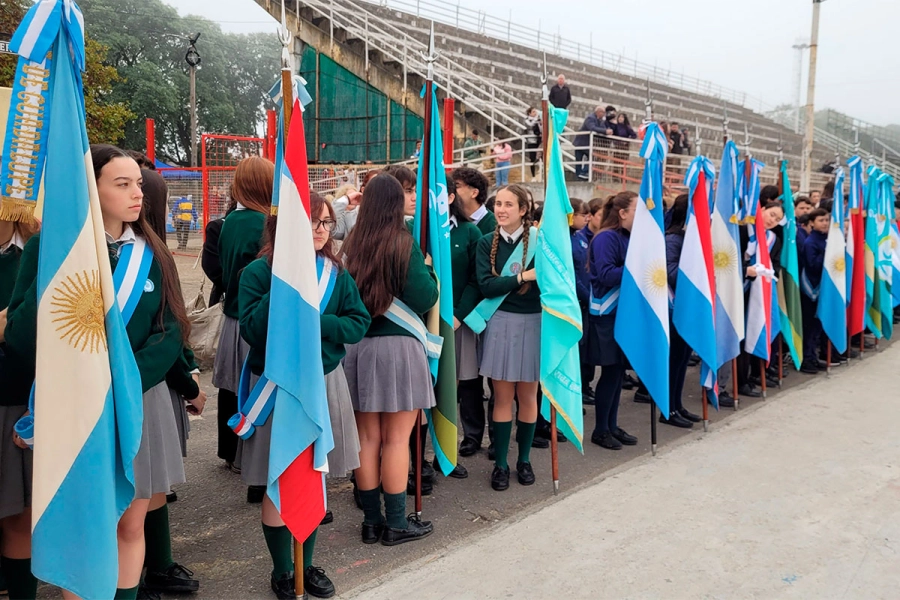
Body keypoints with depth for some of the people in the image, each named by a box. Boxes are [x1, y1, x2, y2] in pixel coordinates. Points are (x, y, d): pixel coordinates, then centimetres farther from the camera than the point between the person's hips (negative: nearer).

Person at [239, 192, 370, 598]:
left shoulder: (337, 273, 2)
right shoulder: (259, 272, -10)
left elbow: (358, 324, -3)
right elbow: (252, 330, -20)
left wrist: (314, 322, -18)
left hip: (324, 382, 4)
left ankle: (307, 565, 29)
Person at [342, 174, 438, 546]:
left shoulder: (351, 245, 4)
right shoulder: (403, 243, -9)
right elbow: (425, 299, -12)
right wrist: (428, 269, 5)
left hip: (356, 346, 5)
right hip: (397, 346, -5)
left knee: (368, 437, 11)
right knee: (396, 437, 3)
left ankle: (372, 520, 20)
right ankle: (396, 524, 11)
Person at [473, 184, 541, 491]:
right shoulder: (487, 243, 1)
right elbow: (486, 285, -10)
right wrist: (523, 277, -18)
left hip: (533, 323, -1)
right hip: (501, 323, 1)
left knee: (527, 396, 9)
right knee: (503, 397, 5)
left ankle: (524, 460, 26)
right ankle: (500, 463, 17)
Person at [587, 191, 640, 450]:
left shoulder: (629, 237, 11)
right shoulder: (606, 238, -14)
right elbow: (606, 275, -23)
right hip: (607, 315, -8)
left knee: (619, 371, 12)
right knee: (611, 372, -2)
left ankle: (612, 426, 22)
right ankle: (600, 430, 11)